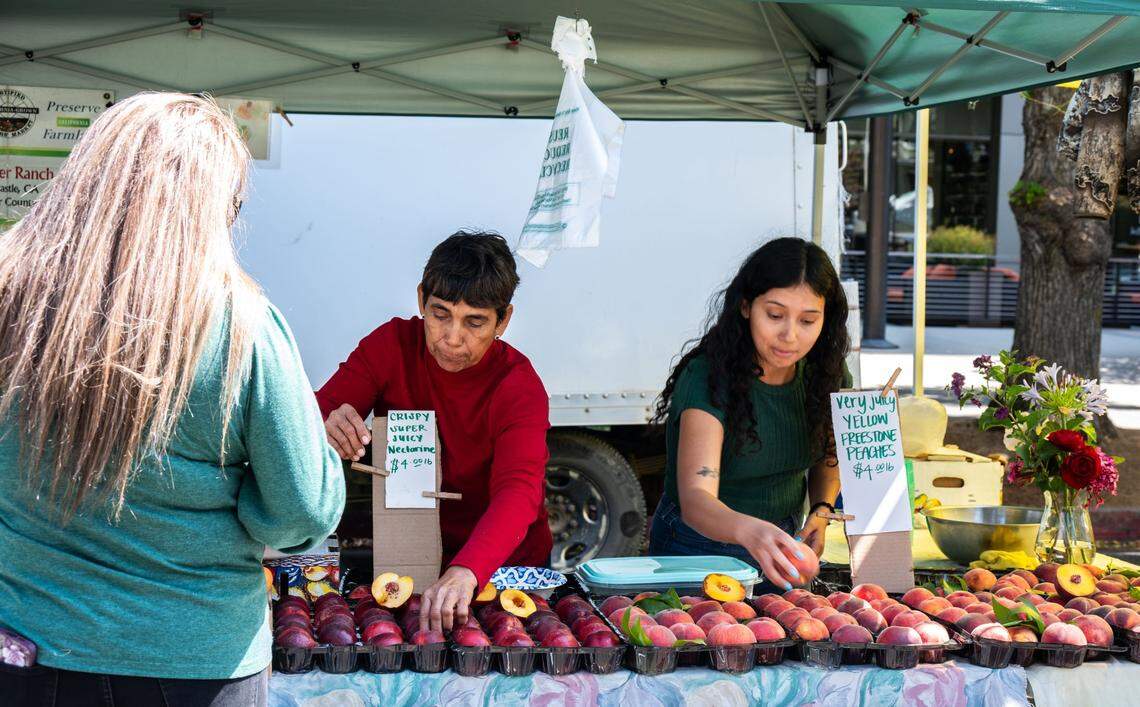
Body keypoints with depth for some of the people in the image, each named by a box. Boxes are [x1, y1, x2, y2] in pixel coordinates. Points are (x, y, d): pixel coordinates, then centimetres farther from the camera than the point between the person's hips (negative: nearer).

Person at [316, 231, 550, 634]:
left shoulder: (520, 388, -18)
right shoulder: (390, 345, -7)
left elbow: (518, 492, -33)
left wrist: (465, 573, -51)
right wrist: (326, 432, -37)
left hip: (503, 566, -2)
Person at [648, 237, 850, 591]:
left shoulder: (824, 374, -4)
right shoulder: (707, 378, -22)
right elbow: (695, 499, -33)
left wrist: (821, 510, -5)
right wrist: (749, 530, -54)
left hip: (780, 551, 3)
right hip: (699, 551, -3)